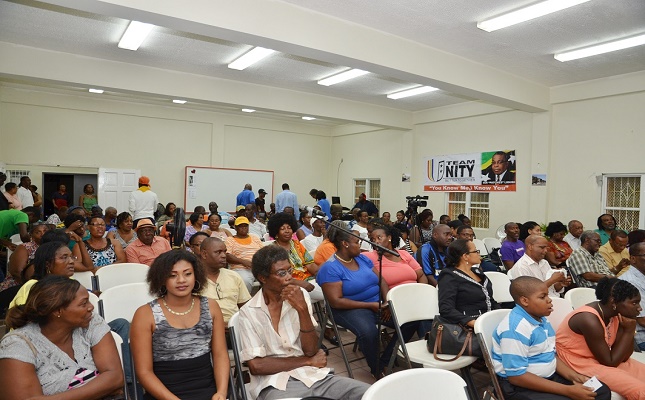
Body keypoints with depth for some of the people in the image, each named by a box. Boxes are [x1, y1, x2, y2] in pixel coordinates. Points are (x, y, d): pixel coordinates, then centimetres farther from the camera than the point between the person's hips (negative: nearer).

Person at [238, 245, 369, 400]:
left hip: (313, 375, 4)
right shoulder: (249, 312, -4)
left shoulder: (300, 295, 5)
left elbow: (311, 350, 0)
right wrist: (308, 361, -4)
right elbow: (256, 366, -9)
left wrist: (303, 309, -16)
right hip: (276, 385, -4)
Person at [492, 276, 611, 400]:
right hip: (519, 386, -9)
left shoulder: (541, 318, 6)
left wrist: (574, 376, -2)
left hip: (548, 377, 9)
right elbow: (516, 376, -26)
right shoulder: (515, 329, -25)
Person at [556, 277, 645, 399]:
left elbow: (623, 357, 0)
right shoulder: (590, 320, -28)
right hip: (581, 364, -8)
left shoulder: (616, 314, -3)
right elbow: (610, 362, -19)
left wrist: (629, 330, -13)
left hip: (603, 359, 9)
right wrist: (629, 331, -18)